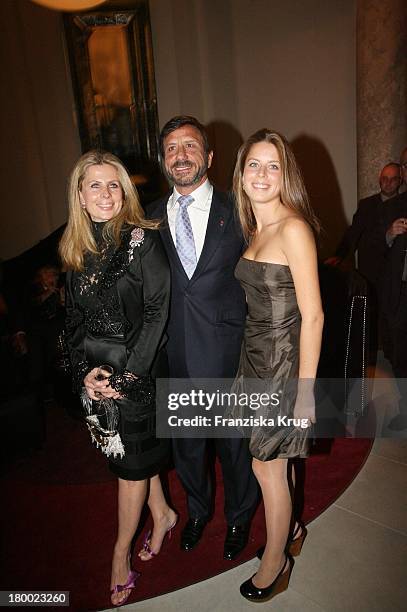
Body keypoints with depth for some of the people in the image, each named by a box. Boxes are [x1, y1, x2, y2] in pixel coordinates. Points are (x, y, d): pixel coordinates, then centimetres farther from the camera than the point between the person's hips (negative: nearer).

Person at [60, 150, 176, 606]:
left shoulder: (144, 240, -12)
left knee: (131, 459, 9)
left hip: (138, 370, -4)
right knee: (136, 450, 18)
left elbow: (158, 312, -15)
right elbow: (74, 317, 6)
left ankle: (121, 555, 31)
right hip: (94, 372, 5)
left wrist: (127, 376, -16)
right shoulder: (74, 248, 4)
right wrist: (84, 371, -6)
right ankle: (162, 514, 44)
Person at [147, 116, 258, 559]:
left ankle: (238, 517, 47)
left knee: (234, 443, 17)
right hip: (174, 356, 3)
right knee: (185, 444, 22)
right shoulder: (151, 216, 2)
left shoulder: (235, 212, -4)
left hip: (226, 354, -2)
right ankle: (197, 509, 51)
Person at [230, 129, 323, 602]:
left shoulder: (293, 229, -18)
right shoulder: (254, 229, 8)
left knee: (268, 468, 10)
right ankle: (289, 529, 48)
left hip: (283, 362, -7)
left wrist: (305, 390, -18)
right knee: (264, 461, 21)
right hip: (254, 356, 7)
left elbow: (312, 315, -19)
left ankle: (274, 562, 36)